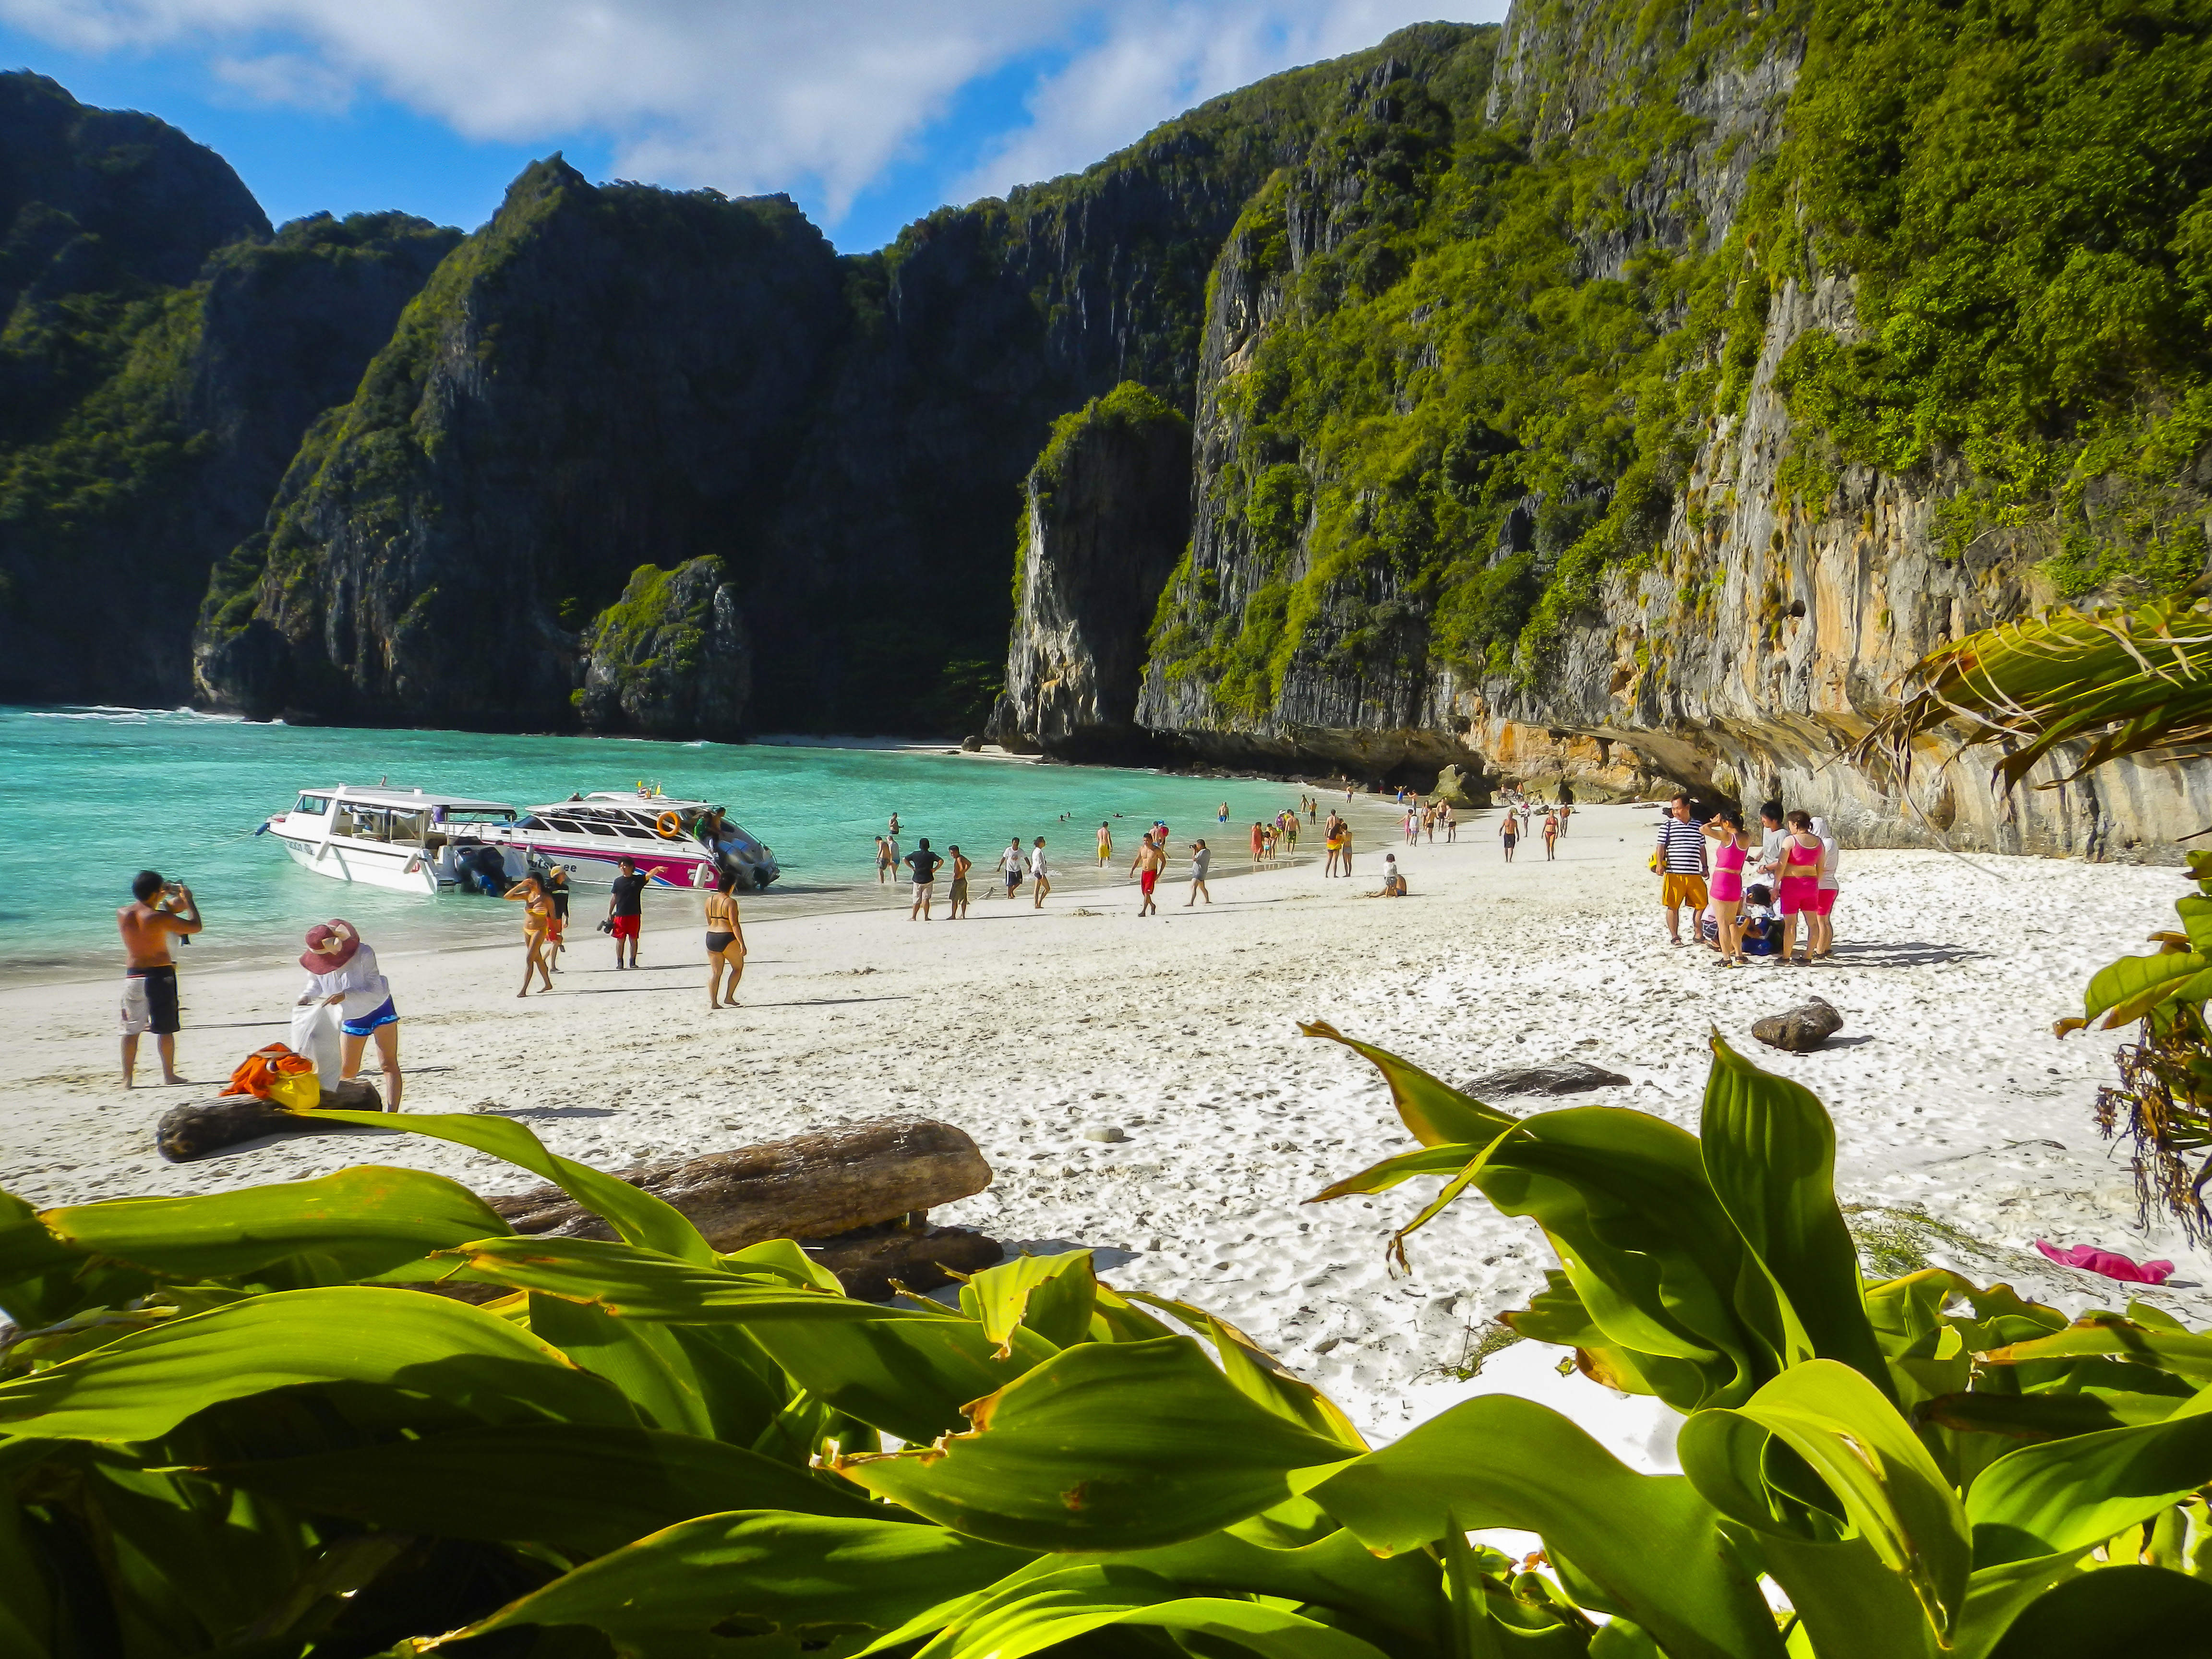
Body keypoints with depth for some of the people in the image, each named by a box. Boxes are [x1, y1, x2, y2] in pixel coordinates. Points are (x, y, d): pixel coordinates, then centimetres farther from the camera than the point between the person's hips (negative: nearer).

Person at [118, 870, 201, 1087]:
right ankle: (169, 1075, 12)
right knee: (165, 1028, 6)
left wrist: (163, 897, 24)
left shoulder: (122, 914, 1)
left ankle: (127, 1078, 11)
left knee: (131, 1030, 10)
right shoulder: (160, 917, -15)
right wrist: (189, 900, 3)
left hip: (132, 977, 5)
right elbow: (195, 927, -9)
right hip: (159, 975, -5)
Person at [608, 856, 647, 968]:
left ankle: (633, 962, 12)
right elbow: (613, 899, 10)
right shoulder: (618, 881, 6)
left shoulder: (638, 880, 3)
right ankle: (620, 962, 11)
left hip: (634, 915, 0)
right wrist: (609, 914, 8)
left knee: (633, 939, 4)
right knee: (620, 939, 3)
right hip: (620, 915, 0)